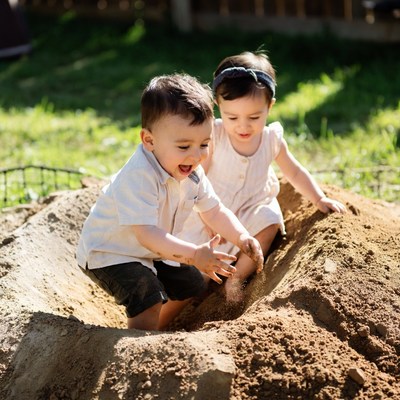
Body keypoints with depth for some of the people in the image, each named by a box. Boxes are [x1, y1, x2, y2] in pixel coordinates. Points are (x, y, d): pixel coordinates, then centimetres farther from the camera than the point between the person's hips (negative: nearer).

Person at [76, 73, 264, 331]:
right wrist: (193, 255, -49)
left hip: (150, 252, 9)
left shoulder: (193, 173, -10)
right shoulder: (139, 177, -38)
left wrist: (241, 237, -19)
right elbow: (145, 233, -43)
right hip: (108, 254, -9)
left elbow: (214, 211, 0)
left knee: (192, 284, 19)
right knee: (149, 297, -29)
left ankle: (157, 331, 39)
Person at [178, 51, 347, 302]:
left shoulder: (272, 140, -8)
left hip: (253, 210, 2)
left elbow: (295, 172, 8)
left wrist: (319, 199, 0)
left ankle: (238, 277, -14)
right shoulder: (214, 136, -18)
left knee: (269, 223, -30)